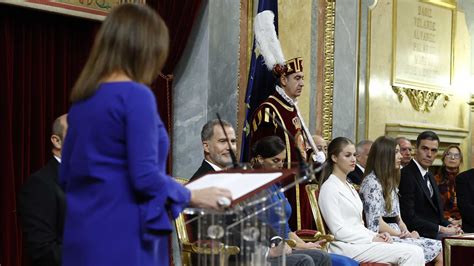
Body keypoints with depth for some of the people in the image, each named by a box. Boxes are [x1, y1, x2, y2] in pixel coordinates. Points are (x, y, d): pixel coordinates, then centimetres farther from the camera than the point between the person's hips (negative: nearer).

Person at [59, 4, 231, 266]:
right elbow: (144, 175, -18)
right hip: (122, 237, -8)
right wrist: (193, 196, -4)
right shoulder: (136, 96, -14)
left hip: (82, 236, 8)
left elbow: (66, 175, 15)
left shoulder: (82, 98, 10)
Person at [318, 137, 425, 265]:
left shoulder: (349, 186, 21)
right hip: (348, 246, -8)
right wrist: (372, 239, -13)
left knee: (415, 251, -11)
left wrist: (376, 235, 1)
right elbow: (338, 231, -14)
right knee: (413, 254, -20)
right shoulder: (329, 188, -7)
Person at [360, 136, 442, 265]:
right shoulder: (371, 182, -9)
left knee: (439, 247, -10)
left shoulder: (389, 182, 20)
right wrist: (401, 235, -8)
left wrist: (406, 232, -1)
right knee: (438, 250, -16)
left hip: (395, 235, 8)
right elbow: (376, 223, -16)